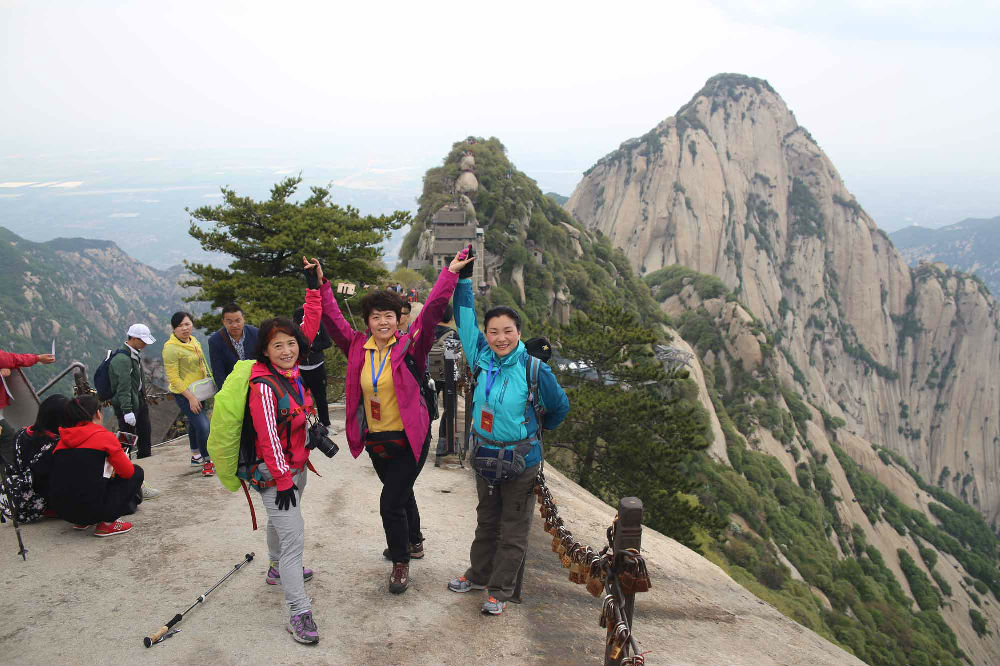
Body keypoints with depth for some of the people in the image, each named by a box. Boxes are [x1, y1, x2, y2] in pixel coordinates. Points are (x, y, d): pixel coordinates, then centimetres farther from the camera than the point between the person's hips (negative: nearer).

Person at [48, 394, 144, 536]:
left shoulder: (63, 439, 12)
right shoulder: (105, 436, -4)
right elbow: (127, 471, 2)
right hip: (92, 508, -7)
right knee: (136, 472, 13)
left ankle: (81, 522, 17)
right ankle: (107, 523, 2)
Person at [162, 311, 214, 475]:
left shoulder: (194, 341, 5)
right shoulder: (171, 348, -20)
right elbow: (173, 378, -21)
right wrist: (191, 397, -23)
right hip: (183, 393, -8)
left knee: (194, 423, 22)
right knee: (203, 426, -15)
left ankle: (196, 455, 39)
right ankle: (207, 461, -2)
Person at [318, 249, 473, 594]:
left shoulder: (409, 345, -13)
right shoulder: (358, 348, -2)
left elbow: (431, 310, -20)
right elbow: (333, 318, 0)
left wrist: (450, 273, -26)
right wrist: (321, 285, -4)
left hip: (409, 439, -5)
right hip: (375, 440, 5)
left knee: (391, 503, -7)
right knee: (400, 492, 25)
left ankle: (401, 563, 15)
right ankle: (414, 542, 48)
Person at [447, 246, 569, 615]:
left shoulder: (533, 369, -17)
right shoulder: (481, 358, -7)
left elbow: (560, 406, -1)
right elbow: (465, 320, 1)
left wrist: (539, 428, 13)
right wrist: (464, 279, -1)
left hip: (521, 459, -4)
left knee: (513, 529, 8)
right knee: (486, 521, 22)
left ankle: (500, 590, 22)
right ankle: (478, 575, 39)